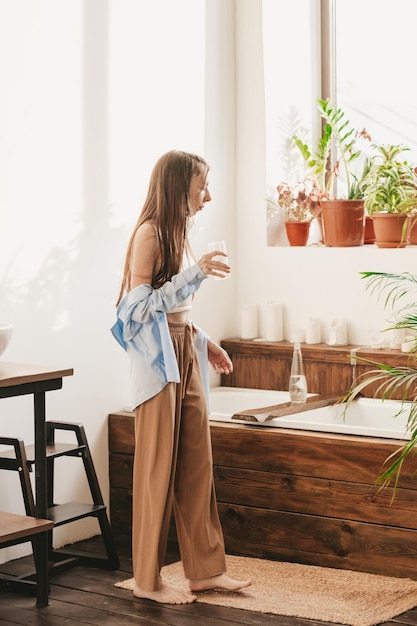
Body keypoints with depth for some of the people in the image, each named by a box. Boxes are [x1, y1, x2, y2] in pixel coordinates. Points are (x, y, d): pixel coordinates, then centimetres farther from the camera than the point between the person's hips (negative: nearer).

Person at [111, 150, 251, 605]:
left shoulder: (177, 233, 15)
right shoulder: (149, 233, -11)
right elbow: (141, 306, -18)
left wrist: (206, 344, 17)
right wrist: (195, 273, -21)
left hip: (186, 356, 9)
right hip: (158, 358, -9)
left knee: (197, 463, 9)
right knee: (158, 467, -3)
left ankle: (205, 569, 17)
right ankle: (147, 580, 7)